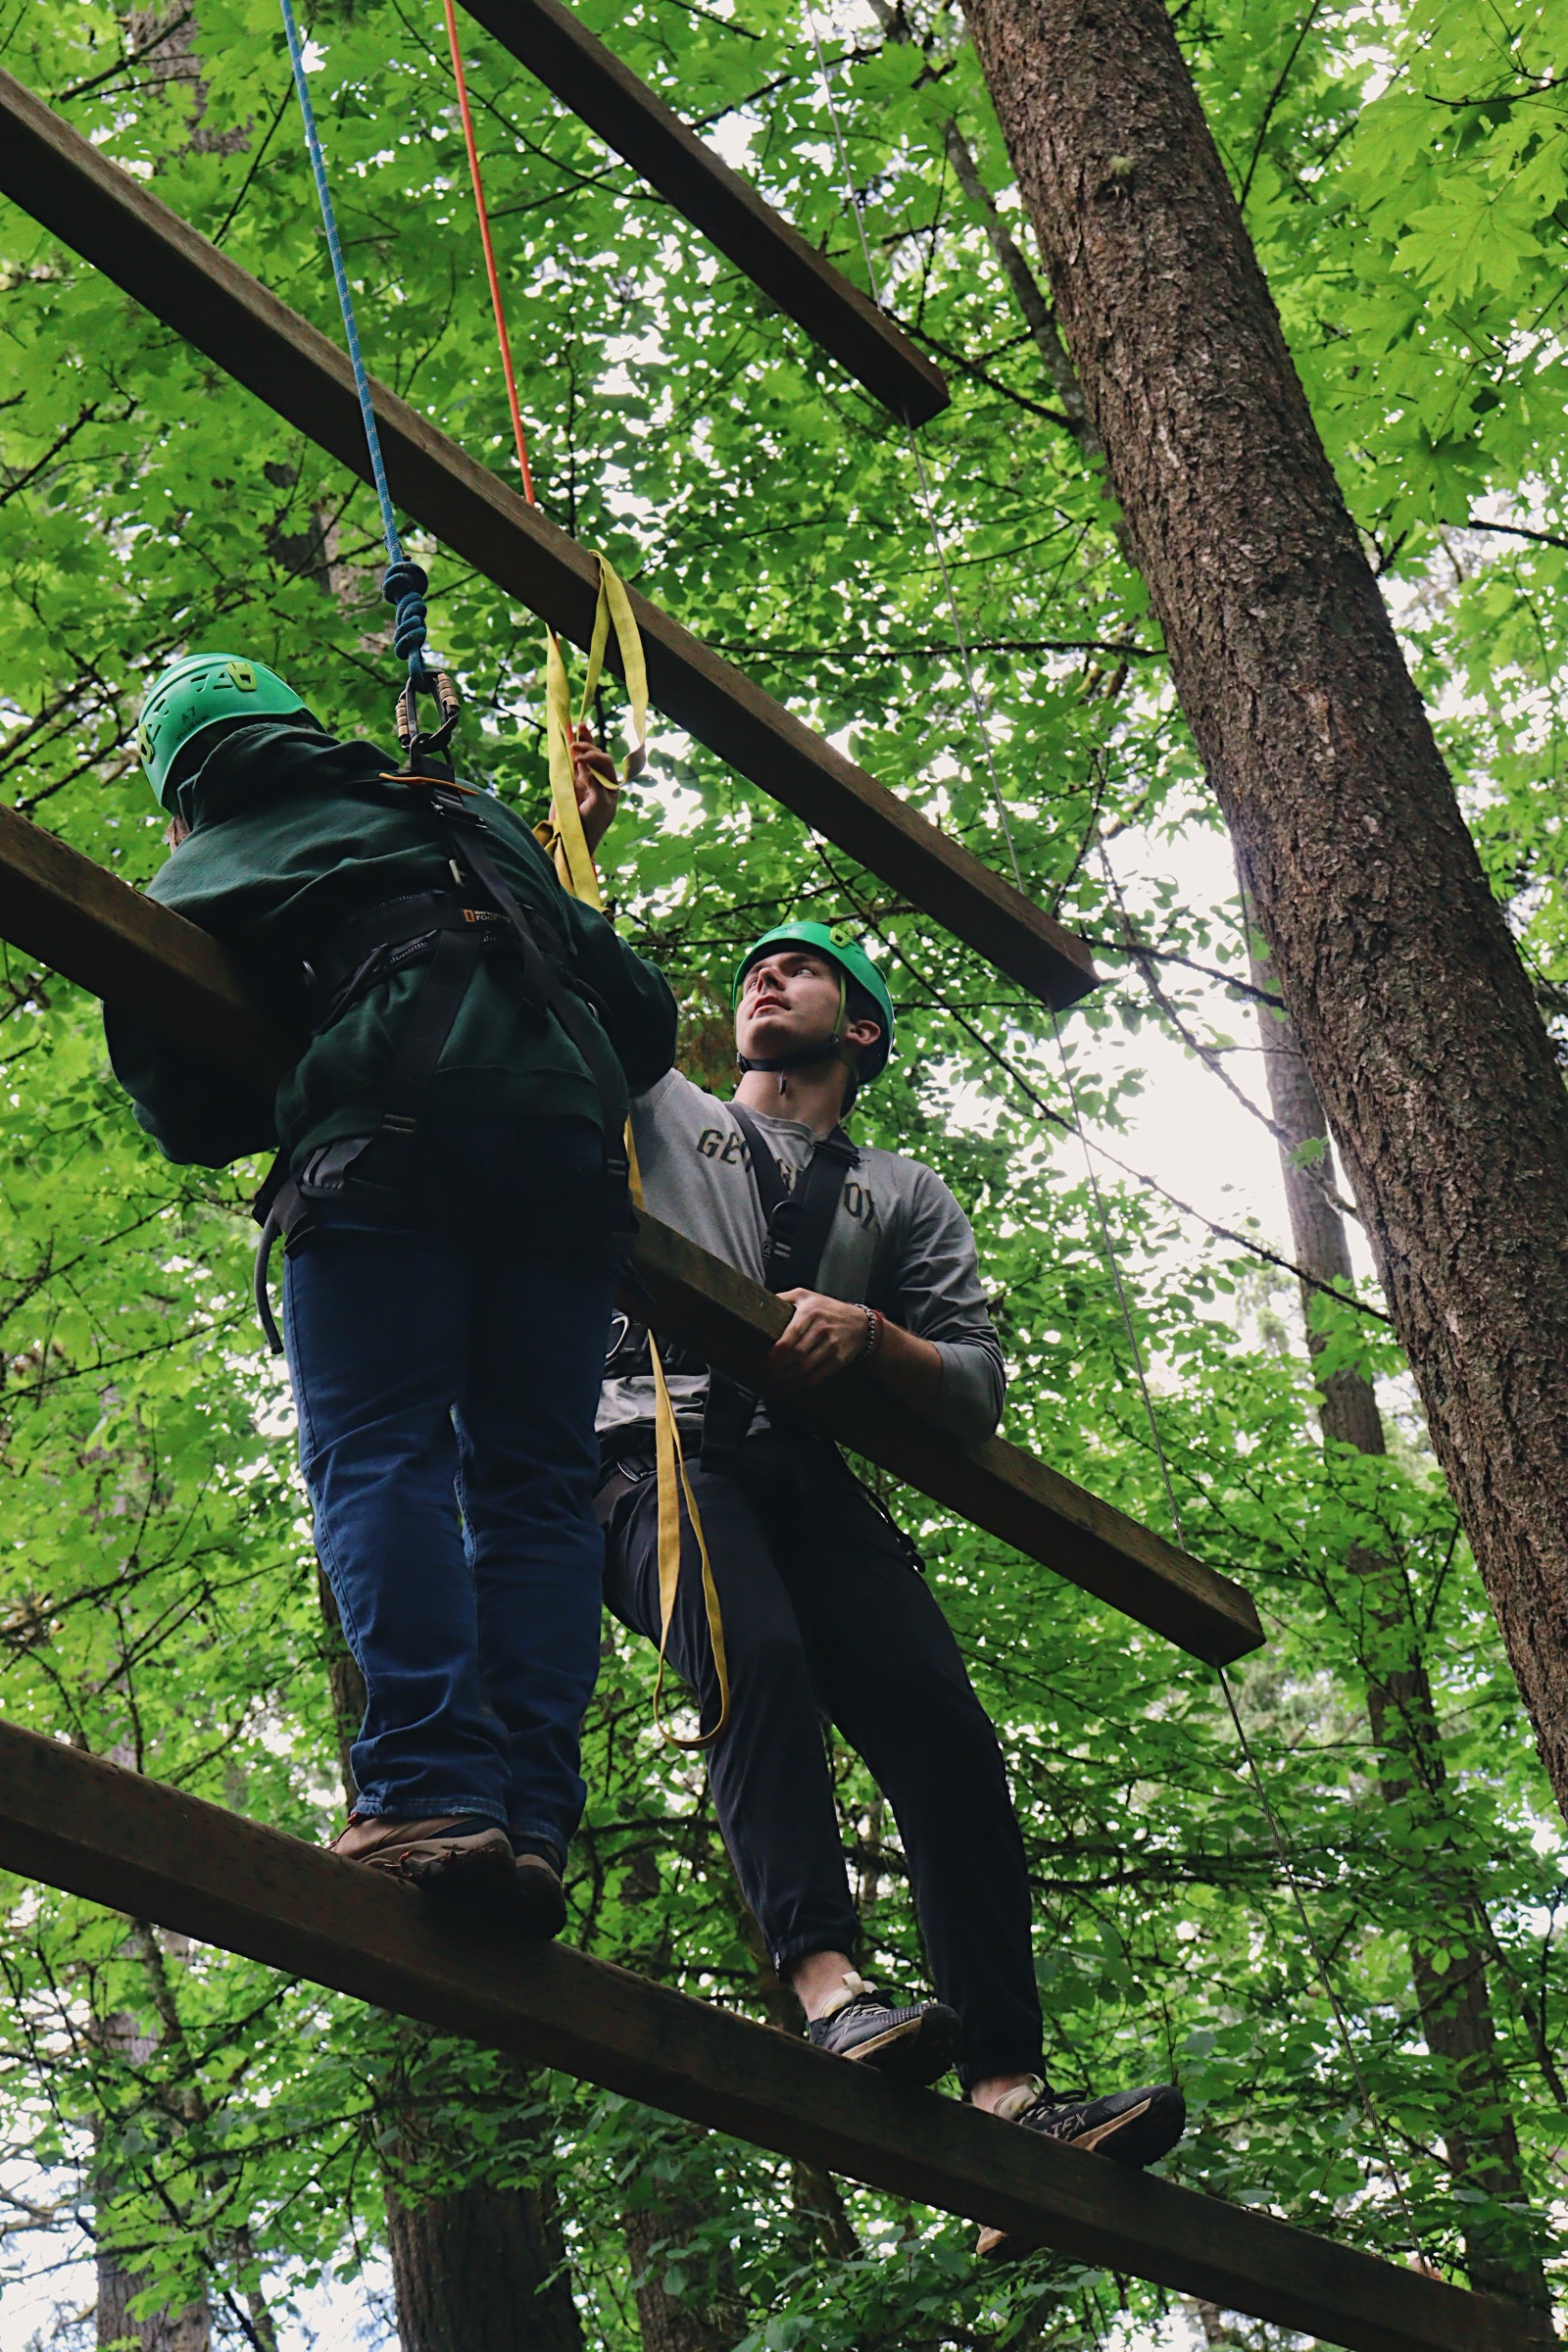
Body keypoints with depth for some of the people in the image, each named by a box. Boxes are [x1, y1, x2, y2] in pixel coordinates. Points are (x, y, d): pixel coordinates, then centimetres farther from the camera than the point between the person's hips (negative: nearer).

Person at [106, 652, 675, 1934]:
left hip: (387, 1135, -4)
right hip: (571, 1136, 4)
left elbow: (188, 1115, 19)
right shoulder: (472, 818, 33)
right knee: (535, 1477, 2)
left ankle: (430, 1790, -25)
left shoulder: (197, 878, 24)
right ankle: (533, 1816, -10)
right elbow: (645, 1009, 28)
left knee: (377, 1451, -7)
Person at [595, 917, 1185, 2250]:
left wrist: (868, 1334, -2)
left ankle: (1008, 2094, -29)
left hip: (811, 1470, 2)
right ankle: (829, 1987, -49)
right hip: (662, 1444, -2)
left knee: (948, 1737, -20)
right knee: (757, 1656, -35)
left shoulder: (907, 1199, 29)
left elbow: (977, 1396, 17)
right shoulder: (657, 1112, 28)